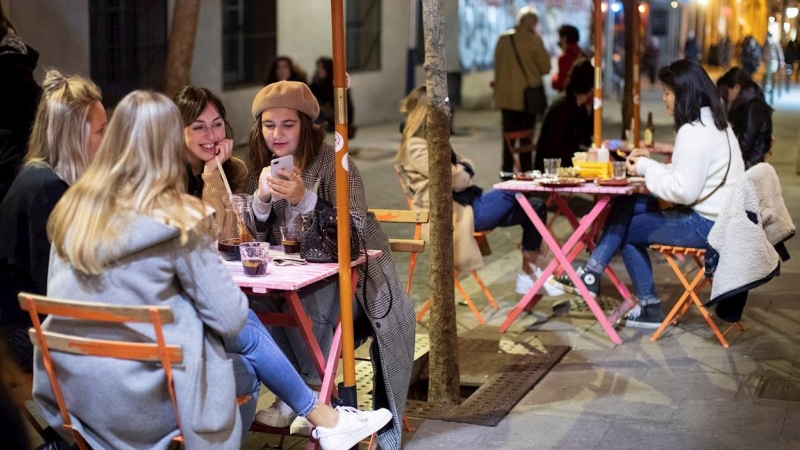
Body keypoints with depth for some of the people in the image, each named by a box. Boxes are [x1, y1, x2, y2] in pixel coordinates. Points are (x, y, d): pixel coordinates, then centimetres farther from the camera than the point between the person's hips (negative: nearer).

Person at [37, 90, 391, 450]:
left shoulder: (72, 207, 2)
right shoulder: (176, 219, -15)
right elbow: (229, 316, -10)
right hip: (138, 399, -6)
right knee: (246, 332, 18)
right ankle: (324, 420, 33)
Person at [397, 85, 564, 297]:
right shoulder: (416, 147, -14)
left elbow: (466, 165, 20)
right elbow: (456, 181, -19)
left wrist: (462, 168, -3)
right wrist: (461, 173, 4)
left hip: (468, 202, 10)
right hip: (456, 210, -10)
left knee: (535, 207, -3)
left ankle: (529, 274, -4)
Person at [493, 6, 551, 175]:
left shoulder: (503, 39, 2)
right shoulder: (534, 40, -10)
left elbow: (497, 65, 10)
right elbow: (545, 67, -6)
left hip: (506, 96, 4)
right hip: (527, 95, -4)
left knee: (508, 136, 10)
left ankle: (507, 172, 11)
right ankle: (525, 172, 4)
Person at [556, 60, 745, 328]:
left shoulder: (694, 132, -21)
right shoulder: (714, 123, 11)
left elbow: (683, 191, -26)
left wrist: (646, 169, -13)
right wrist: (650, 164, 5)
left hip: (704, 225, -10)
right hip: (715, 217, 10)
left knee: (625, 229, 6)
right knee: (625, 206, 8)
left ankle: (649, 306, 20)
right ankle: (592, 274, 7)